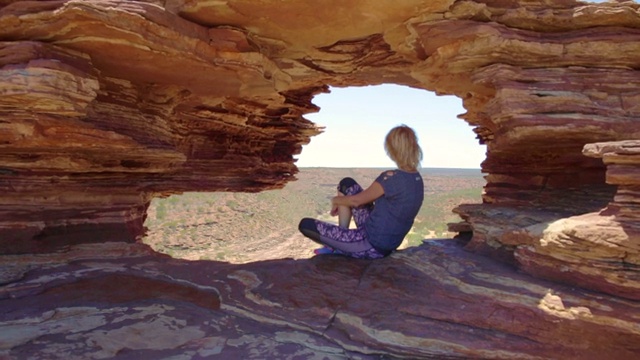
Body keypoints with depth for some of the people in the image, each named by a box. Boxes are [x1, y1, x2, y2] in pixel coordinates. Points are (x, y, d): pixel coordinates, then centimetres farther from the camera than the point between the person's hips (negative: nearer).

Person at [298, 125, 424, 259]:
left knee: (305, 225, -6)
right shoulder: (417, 179, 1)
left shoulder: (391, 178, -25)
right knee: (347, 184, 15)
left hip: (372, 247, -9)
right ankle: (338, 244, 17)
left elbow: (356, 200, -12)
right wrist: (342, 200, 17)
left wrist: (335, 200, 10)